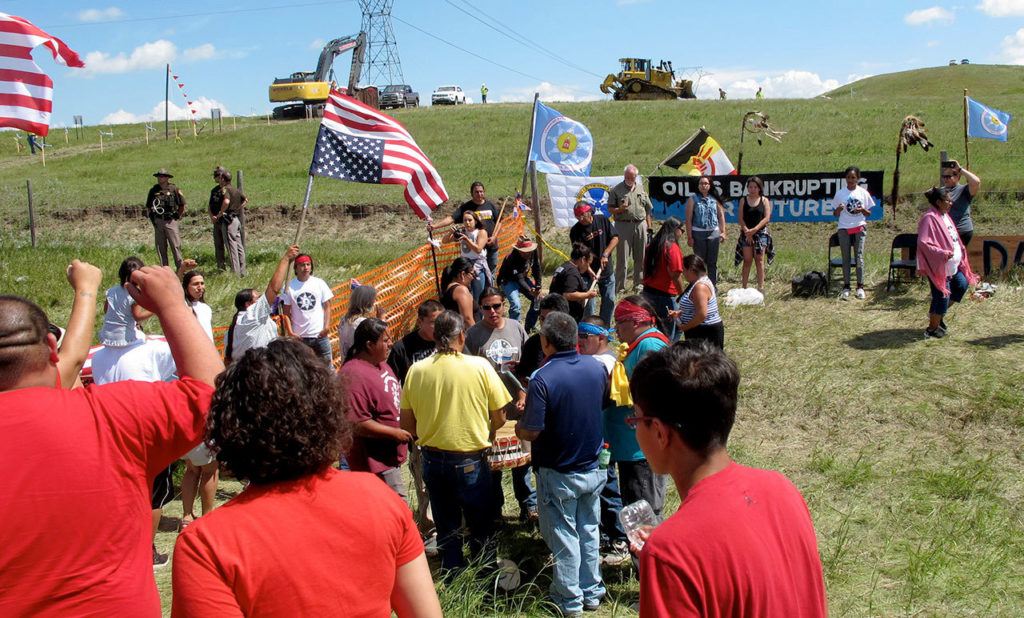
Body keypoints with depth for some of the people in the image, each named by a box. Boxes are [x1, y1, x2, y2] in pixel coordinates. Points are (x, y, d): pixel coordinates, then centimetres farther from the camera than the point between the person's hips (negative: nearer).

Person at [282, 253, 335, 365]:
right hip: (299, 336, 0)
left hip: (320, 334, 0)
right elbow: (286, 312, 1)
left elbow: (327, 306, 3)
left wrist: (327, 326, -7)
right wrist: (290, 332, -7)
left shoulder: (319, 283, 0)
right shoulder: (290, 286, -2)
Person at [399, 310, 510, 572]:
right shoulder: (480, 367, -14)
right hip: (471, 460, -3)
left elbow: (407, 425, 1)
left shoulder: (416, 370, -7)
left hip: (432, 459, 3)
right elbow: (499, 418, -7)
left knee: (446, 528, 19)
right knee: (481, 530, 16)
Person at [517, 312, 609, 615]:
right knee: (589, 532, 19)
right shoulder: (596, 367, -6)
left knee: (564, 537, 10)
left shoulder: (543, 379, -25)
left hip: (559, 473, -5)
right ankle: (592, 593, 31)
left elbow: (531, 431, -24)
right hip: (593, 468, 5)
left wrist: (518, 427, -2)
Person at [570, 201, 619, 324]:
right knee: (589, 304, -3)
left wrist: (605, 255, -17)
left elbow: (615, 238, -4)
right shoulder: (575, 231, -13)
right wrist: (591, 273, -27)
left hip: (607, 270, 3)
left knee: (609, 301, 10)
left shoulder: (602, 220, -5)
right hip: (589, 273, -3)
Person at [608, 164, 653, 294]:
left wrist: (649, 227, 10)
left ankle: (638, 283, 19)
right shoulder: (616, 190, 1)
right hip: (623, 225, -4)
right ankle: (619, 287, 0)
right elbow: (610, 209, 0)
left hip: (640, 225, 4)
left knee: (640, 257, 8)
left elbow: (647, 209, 15)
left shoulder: (641, 189, 14)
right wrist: (619, 209, -20)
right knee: (621, 257, -3)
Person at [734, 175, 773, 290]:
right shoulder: (743, 200, 6)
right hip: (746, 233, 1)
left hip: (761, 232, -1)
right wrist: (746, 231, -13)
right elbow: (741, 218, 1)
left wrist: (754, 230, -15)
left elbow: (766, 218, -5)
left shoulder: (765, 201, 3)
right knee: (747, 260, 0)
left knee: (759, 260, -1)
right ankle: (744, 287, 3)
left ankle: (761, 286, 2)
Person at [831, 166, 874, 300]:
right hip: (844, 228, 1)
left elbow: (869, 213, 7)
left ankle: (860, 287, 1)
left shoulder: (863, 193, 3)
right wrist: (839, 209, -16)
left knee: (859, 257, -3)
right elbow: (836, 213, 6)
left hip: (859, 228, 0)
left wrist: (862, 210, -14)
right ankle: (846, 287, 5)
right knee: (846, 258, 2)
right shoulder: (840, 193, 4)